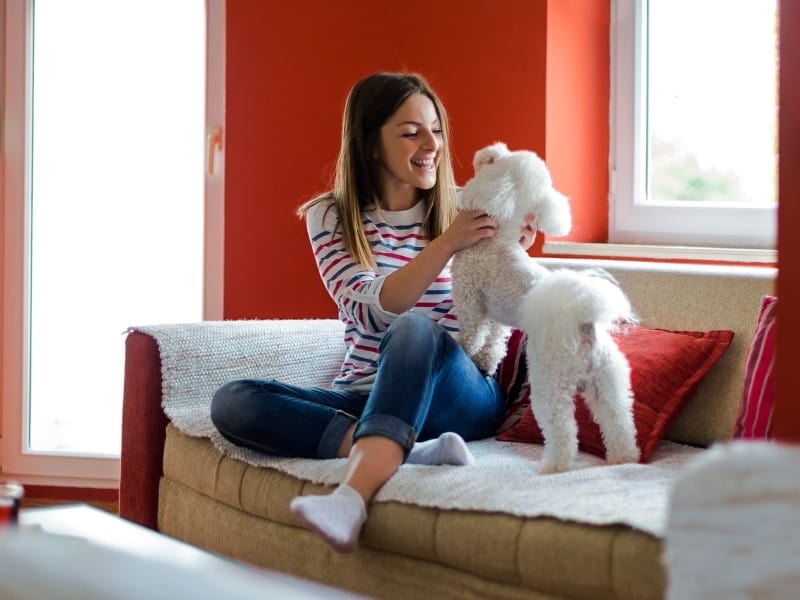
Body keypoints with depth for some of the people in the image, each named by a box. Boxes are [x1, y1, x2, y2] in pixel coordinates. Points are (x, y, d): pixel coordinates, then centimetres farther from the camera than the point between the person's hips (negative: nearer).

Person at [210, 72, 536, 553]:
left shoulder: (464, 208, 4)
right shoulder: (330, 217, 1)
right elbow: (372, 311, -14)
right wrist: (446, 245, -27)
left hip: (459, 398, -1)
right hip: (365, 398, 1)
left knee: (415, 329, -35)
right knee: (232, 403, -23)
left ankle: (353, 497, -54)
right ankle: (413, 450, -34)